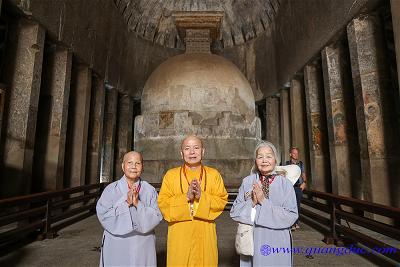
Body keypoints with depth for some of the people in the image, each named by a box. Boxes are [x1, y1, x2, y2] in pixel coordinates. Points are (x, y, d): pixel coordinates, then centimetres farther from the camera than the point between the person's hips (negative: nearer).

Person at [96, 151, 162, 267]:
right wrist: (126, 203, -20)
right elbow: (103, 216, -11)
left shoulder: (150, 190, -3)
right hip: (116, 246, 0)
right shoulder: (110, 189, -4)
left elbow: (156, 217, -9)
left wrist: (138, 204, -21)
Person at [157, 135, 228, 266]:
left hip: (205, 234, 1)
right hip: (179, 235, 0)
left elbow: (222, 201, -2)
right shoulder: (171, 175, 2)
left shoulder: (213, 174, 3)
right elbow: (162, 203, -5)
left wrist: (202, 196, -18)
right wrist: (186, 197, -18)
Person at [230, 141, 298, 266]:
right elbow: (234, 211, -4)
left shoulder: (285, 183, -10)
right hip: (251, 241, 2)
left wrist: (264, 201, -20)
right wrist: (251, 202, -20)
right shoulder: (247, 182, -4)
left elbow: (291, 216, -14)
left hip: (277, 243, -1)